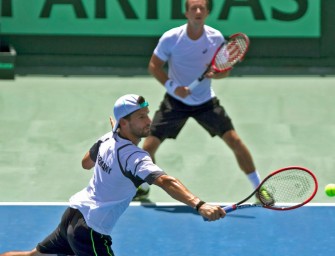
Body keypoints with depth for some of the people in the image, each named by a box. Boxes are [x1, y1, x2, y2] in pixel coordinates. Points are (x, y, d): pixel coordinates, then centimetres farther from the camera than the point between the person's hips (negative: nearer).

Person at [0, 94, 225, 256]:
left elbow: (86, 162, 21)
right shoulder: (135, 158, -25)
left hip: (74, 213, 9)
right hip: (91, 231, -9)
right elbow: (166, 182, -41)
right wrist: (199, 205, -53)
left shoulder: (108, 139, 1)